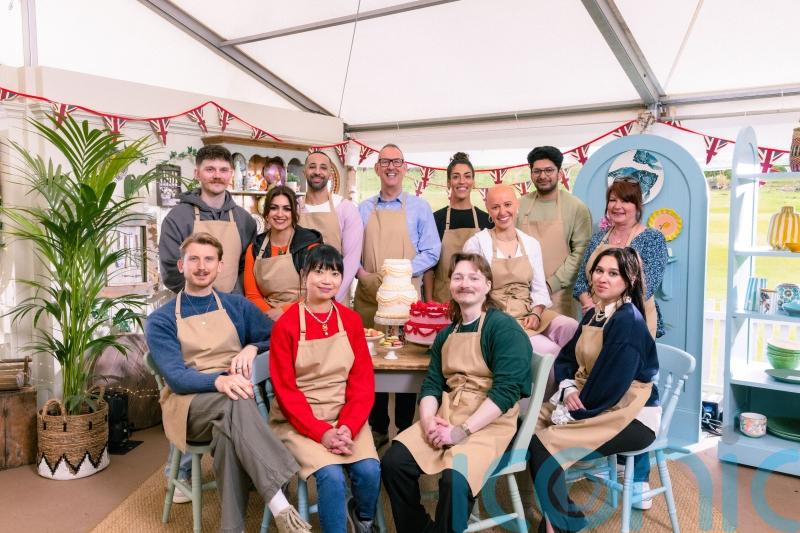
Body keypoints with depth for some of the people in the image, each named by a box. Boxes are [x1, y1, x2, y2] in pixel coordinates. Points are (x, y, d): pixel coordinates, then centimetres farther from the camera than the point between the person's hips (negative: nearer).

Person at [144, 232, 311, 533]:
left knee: (230, 429, -37)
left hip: (232, 400, 2)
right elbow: (175, 377, -8)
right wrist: (220, 381, -29)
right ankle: (281, 508, -44)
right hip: (189, 405, -2)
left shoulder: (237, 306, 15)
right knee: (235, 403, -37)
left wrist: (252, 348, -9)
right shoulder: (161, 320, 6)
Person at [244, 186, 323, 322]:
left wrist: (283, 311, -12)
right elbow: (252, 295, 11)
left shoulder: (310, 245, -1)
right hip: (267, 321, 2)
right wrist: (269, 314, -8)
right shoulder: (254, 249, 10)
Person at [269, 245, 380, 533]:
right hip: (299, 420, -3)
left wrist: (347, 427, -14)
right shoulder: (285, 325, -8)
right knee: (331, 474, -25)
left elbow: (363, 380, 0)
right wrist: (322, 432, -18)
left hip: (346, 416, 3)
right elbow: (285, 390, -9)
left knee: (369, 469, -18)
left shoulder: (351, 320, 2)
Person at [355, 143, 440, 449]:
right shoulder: (363, 210, 12)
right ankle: (378, 429, 19)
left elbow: (431, 253, -1)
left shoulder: (419, 208, 5)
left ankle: (406, 431, 15)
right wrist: (361, 273, -9)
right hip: (368, 296, 2)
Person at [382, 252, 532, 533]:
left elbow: (506, 389, -16)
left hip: (490, 422, -6)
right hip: (446, 415, 6)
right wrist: (428, 421, -12)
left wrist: (462, 431, -21)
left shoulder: (504, 327, -7)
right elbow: (431, 384, 9)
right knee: (393, 462, -12)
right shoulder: (446, 334, 14)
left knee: (454, 478, -30)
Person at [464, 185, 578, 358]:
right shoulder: (476, 243, -3)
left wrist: (536, 314, -10)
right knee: (549, 350, -27)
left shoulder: (531, 244, 11)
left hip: (530, 313, 5)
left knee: (573, 328, -24)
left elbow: (539, 289, 10)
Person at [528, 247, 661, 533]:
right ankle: (560, 509, 10)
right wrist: (567, 389, -9)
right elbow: (566, 357, 11)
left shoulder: (628, 321, -20)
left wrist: (570, 412, -17)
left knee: (545, 445, -20)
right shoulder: (593, 314, 6)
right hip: (590, 401, 9)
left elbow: (611, 383, -25)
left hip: (630, 416, -8)